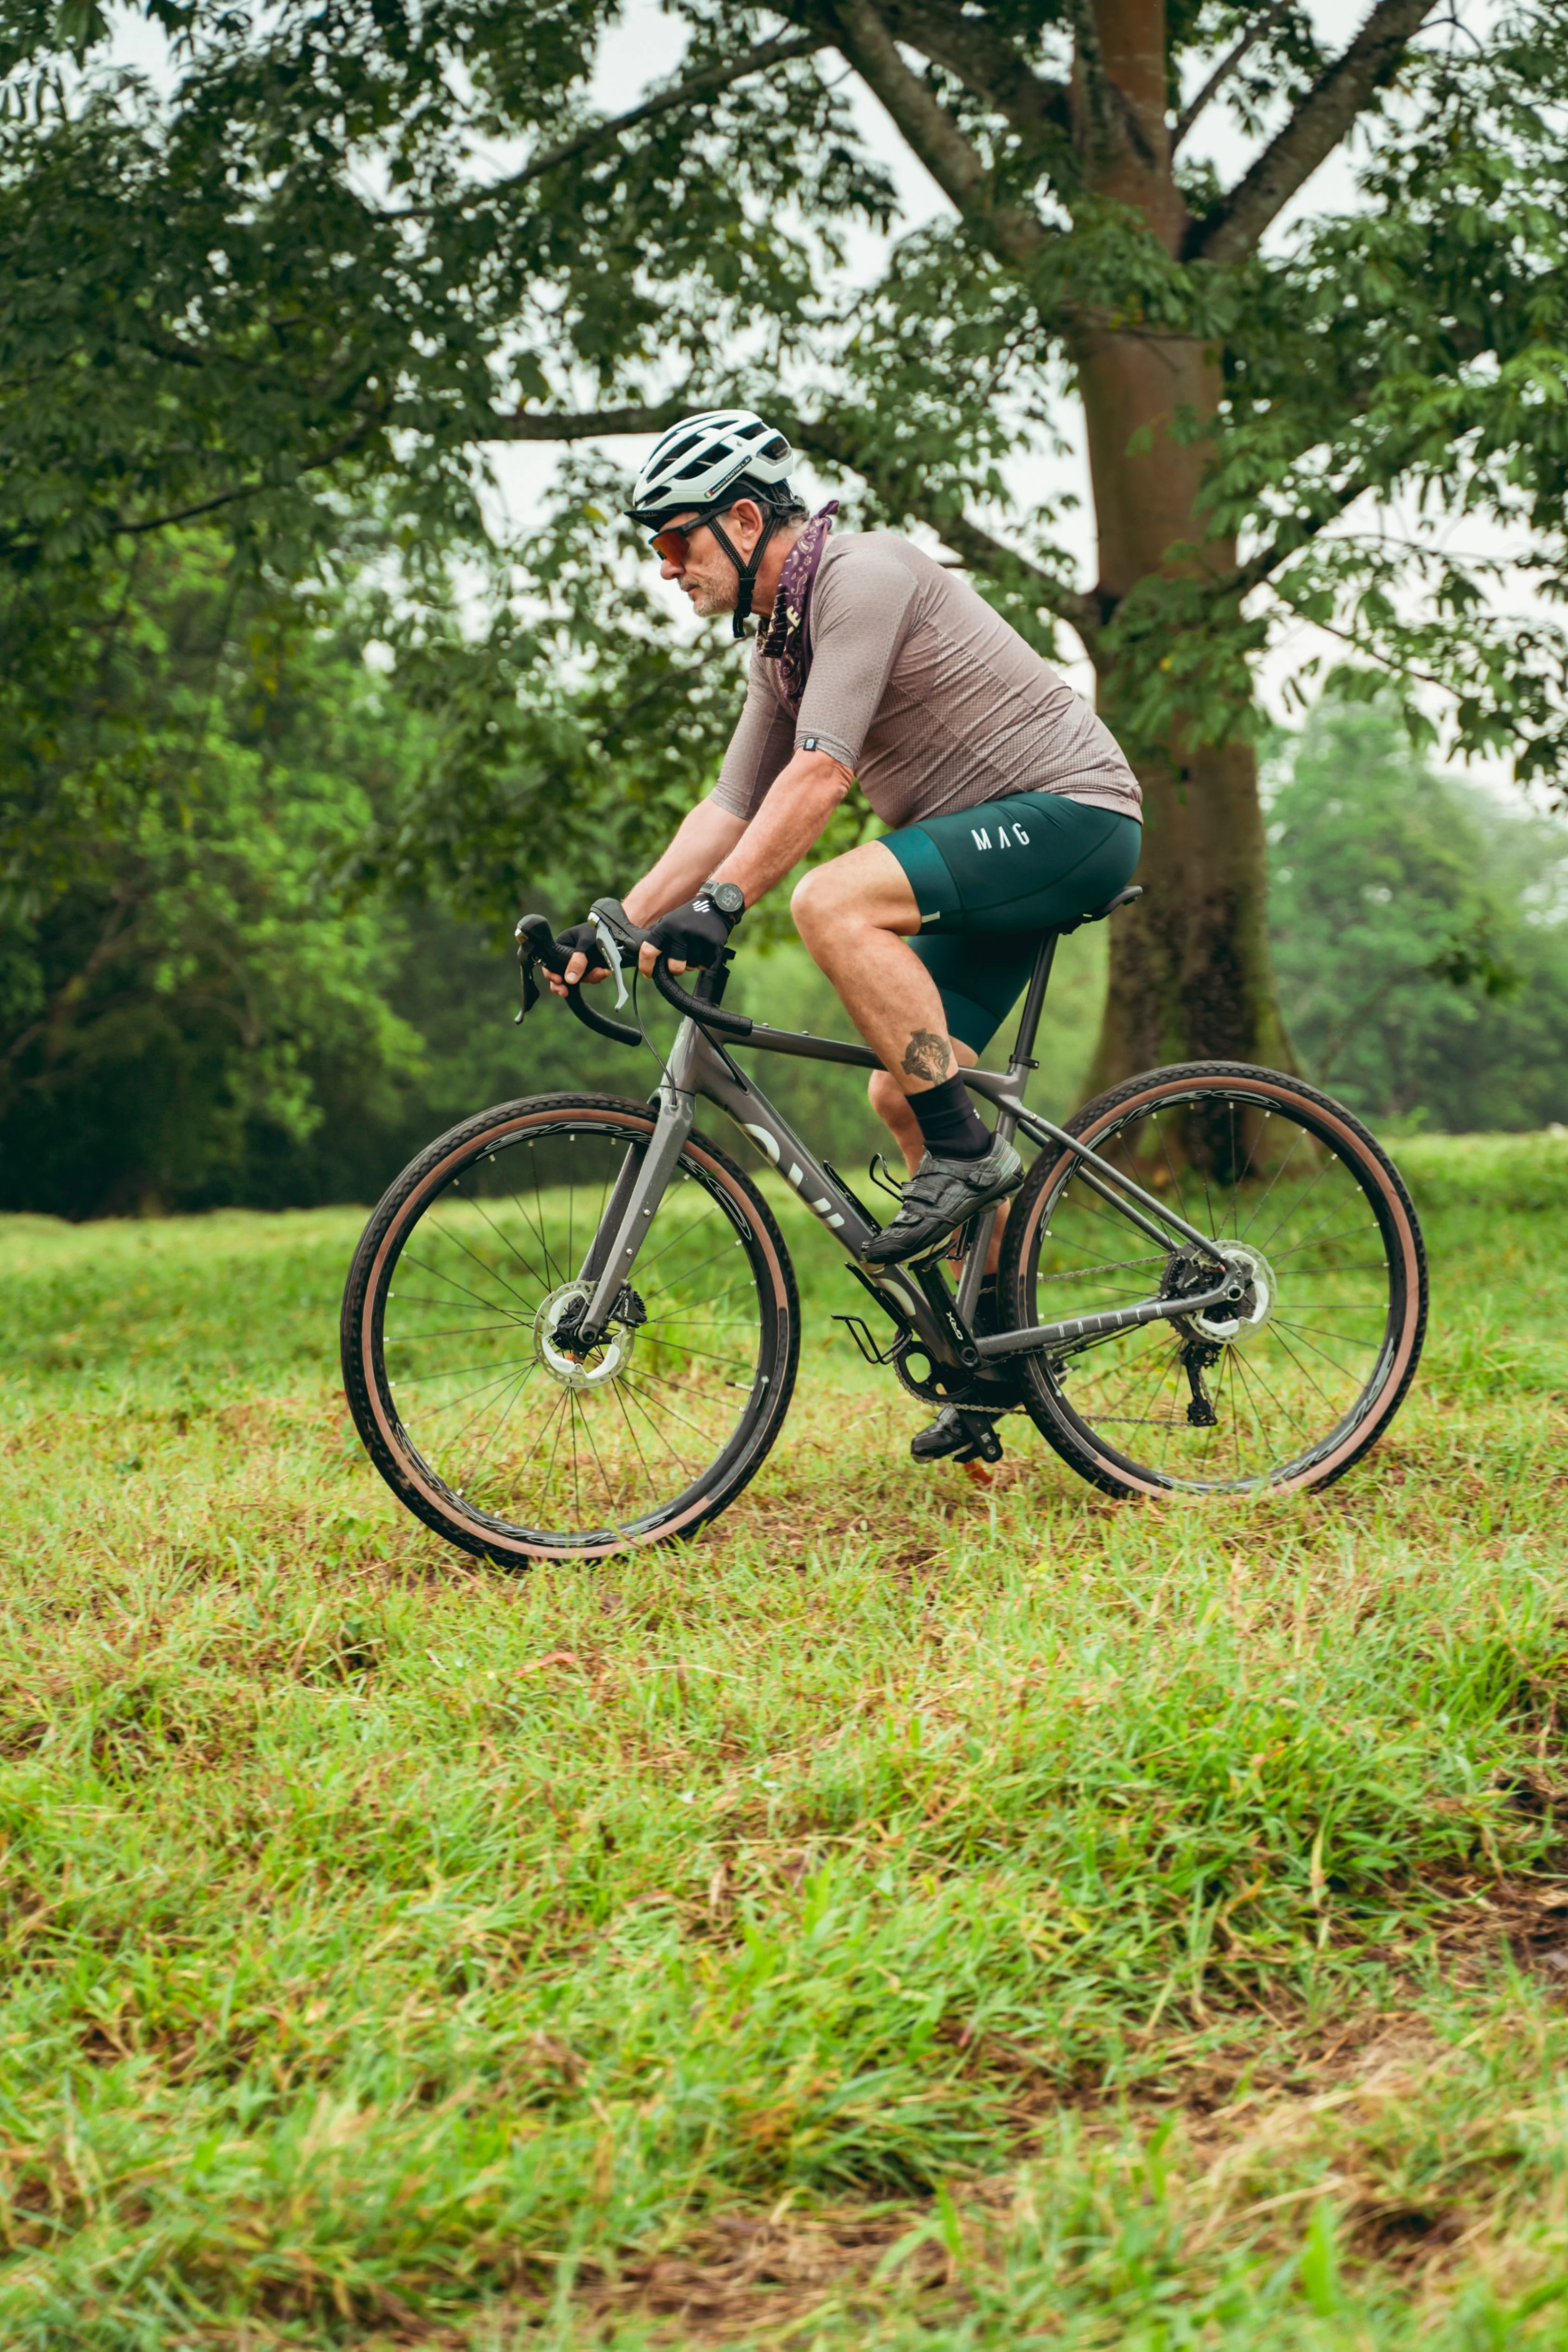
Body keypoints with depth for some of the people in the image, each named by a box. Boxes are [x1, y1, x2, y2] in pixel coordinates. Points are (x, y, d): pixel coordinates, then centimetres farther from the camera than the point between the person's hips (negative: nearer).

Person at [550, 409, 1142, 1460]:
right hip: (995, 848, 10)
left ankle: (970, 1152, -17)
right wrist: (614, 926, 4)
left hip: (1070, 810, -10)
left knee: (834, 902, -28)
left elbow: (821, 772, -27)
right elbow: (732, 807, 12)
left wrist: (720, 902, -34)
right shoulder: (782, 644, 13)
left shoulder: (864, 574, -16)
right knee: (901, 1093, 7)